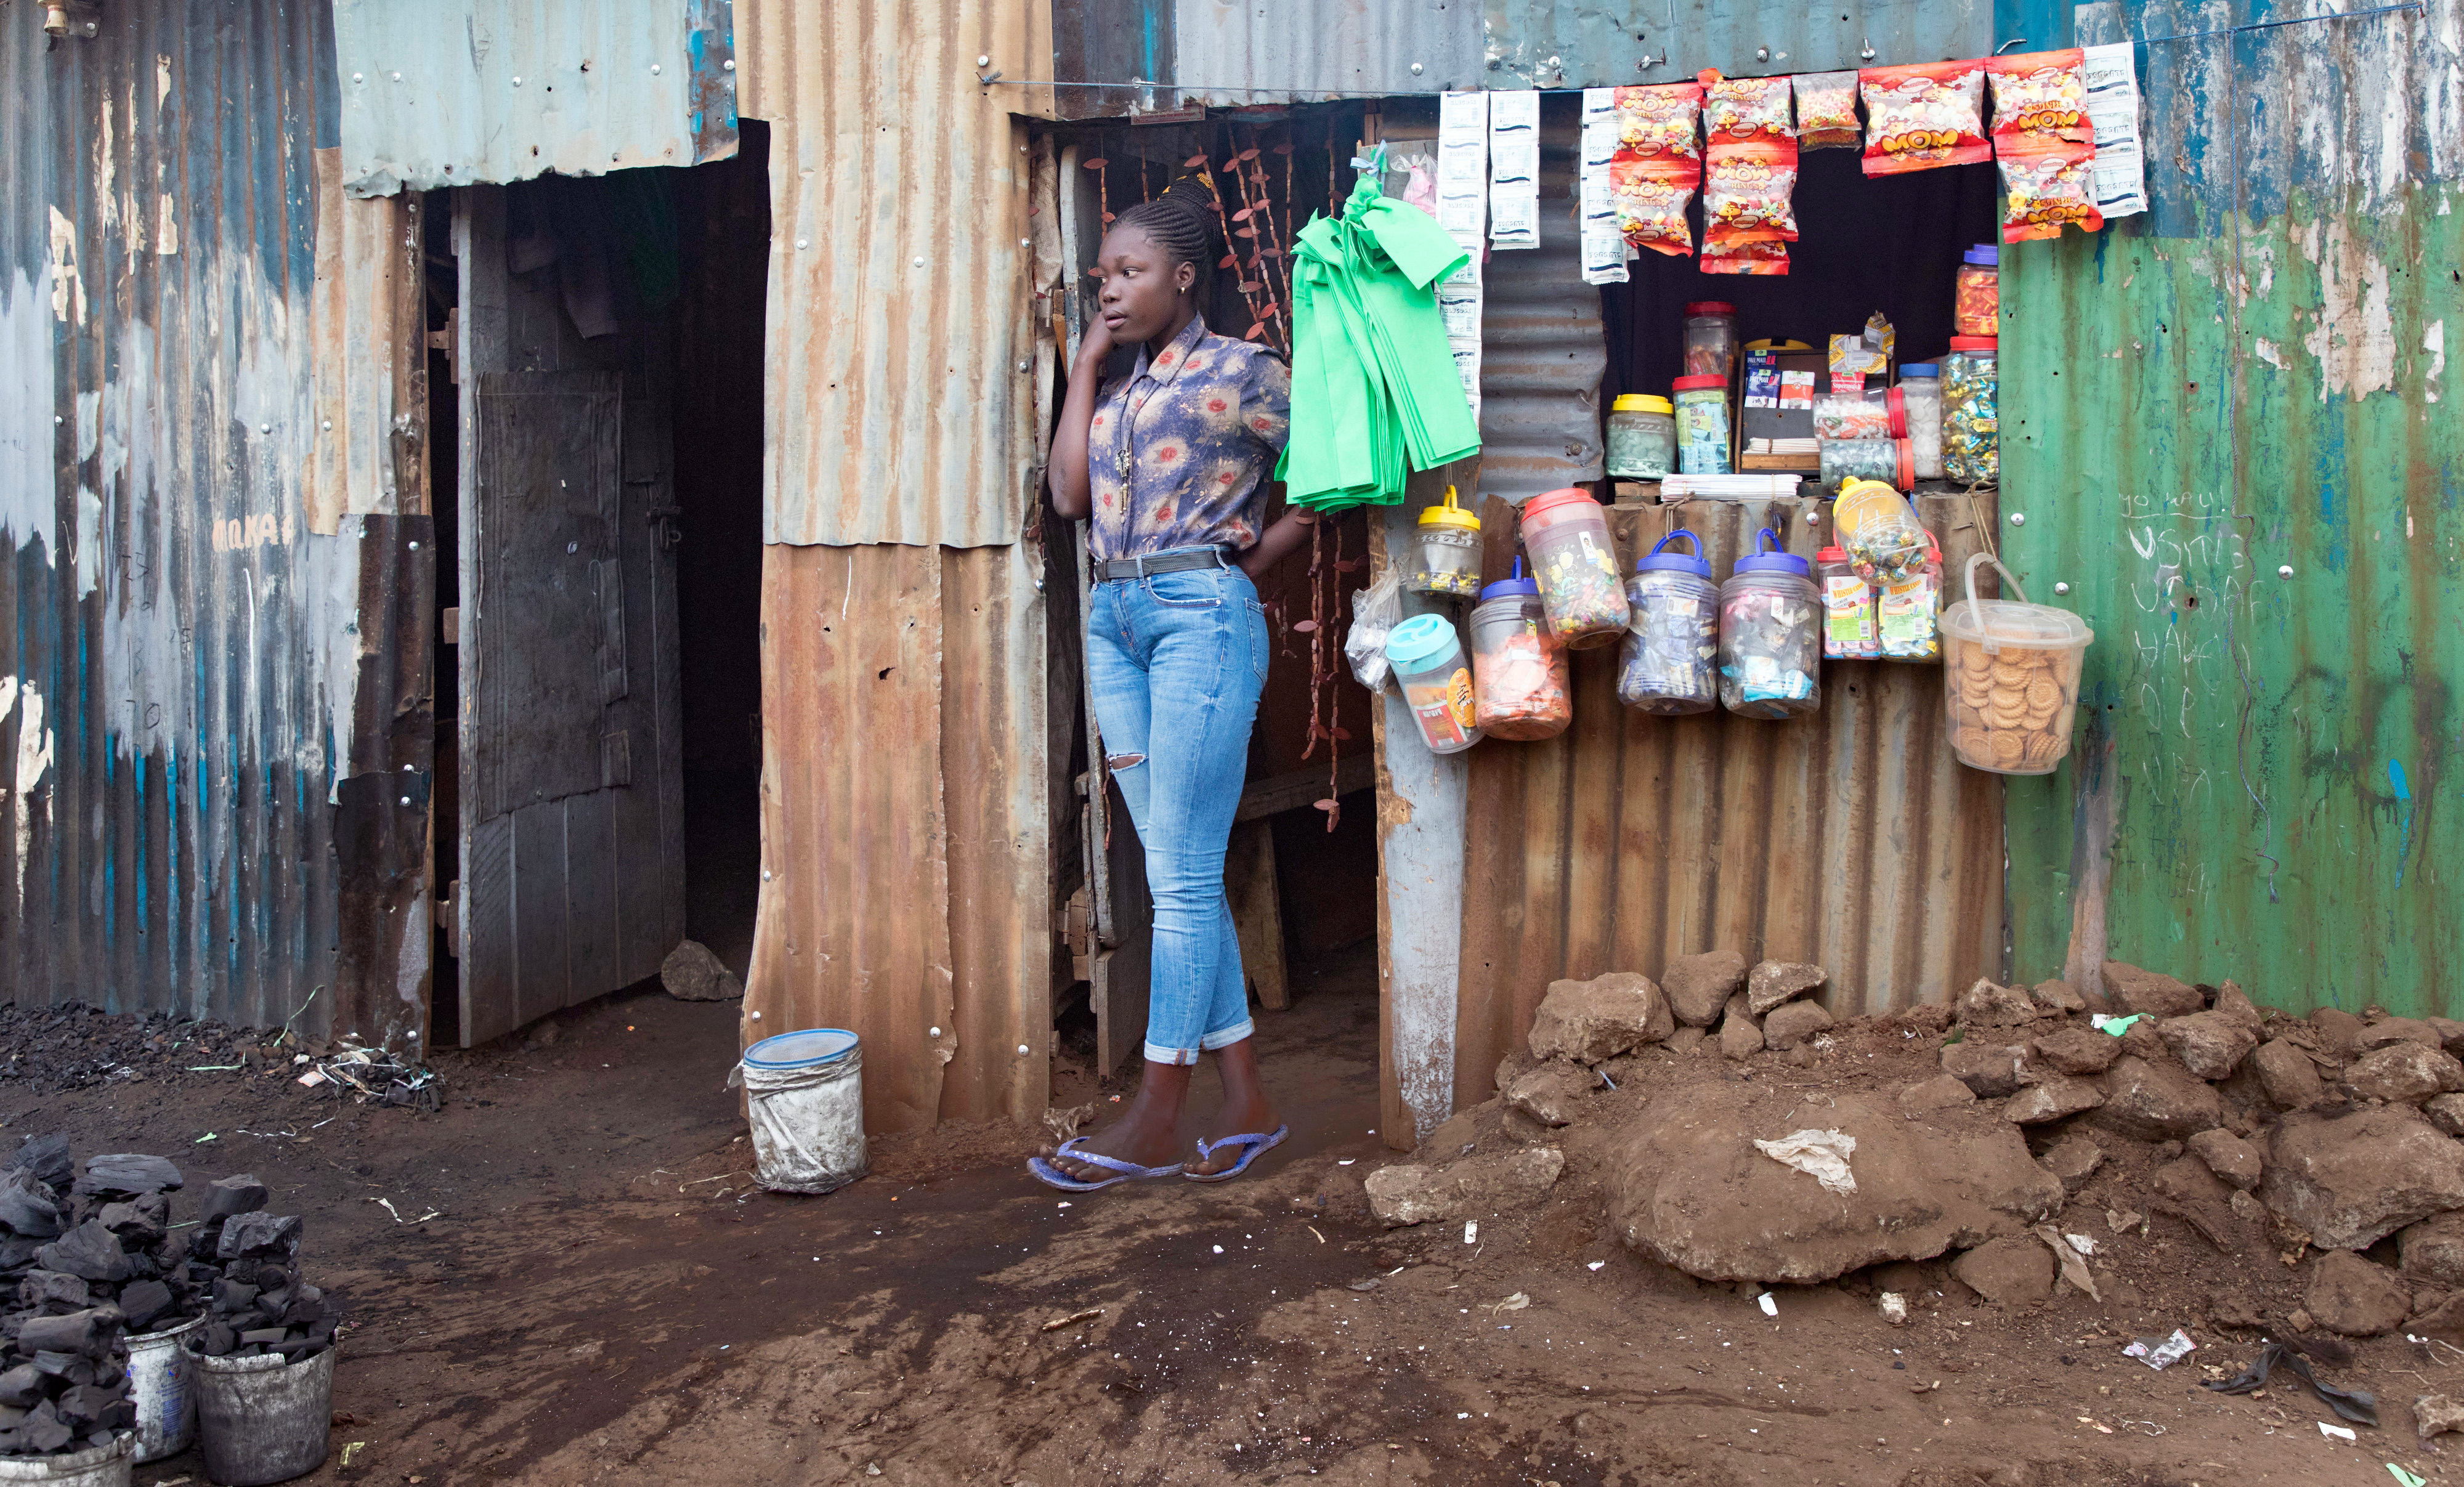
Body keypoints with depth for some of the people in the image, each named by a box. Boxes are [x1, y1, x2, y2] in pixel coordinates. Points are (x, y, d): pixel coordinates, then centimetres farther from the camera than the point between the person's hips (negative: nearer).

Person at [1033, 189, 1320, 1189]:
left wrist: (1260, 552, 0)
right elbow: (1070, 494, 7)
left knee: (1182, 872, -6)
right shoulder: (1116, 391, 20)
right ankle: (1246, 1100, 14)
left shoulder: (1240, 372, 2)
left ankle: (1156, 1120, 0)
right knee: (1174, 871, 6)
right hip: (1114, 620, 8)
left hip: (1201, 615, -7)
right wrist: (1085, 365, 11)